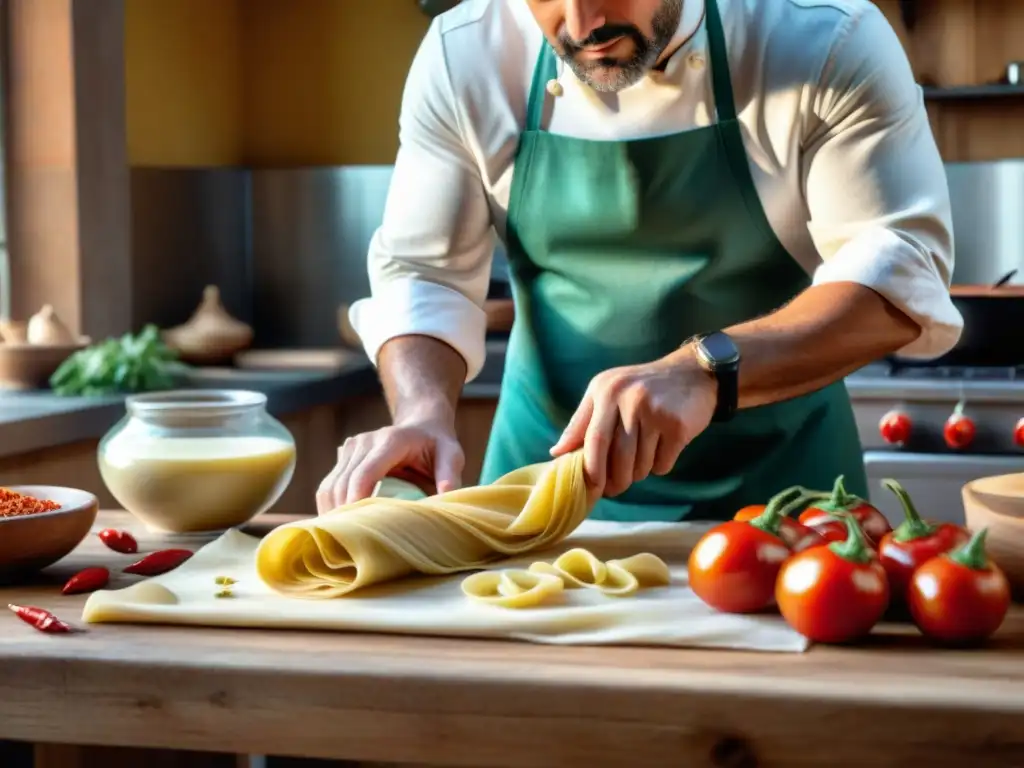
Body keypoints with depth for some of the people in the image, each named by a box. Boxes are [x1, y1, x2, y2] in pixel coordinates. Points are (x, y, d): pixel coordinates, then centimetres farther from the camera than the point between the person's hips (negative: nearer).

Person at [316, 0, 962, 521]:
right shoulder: (464, 57, -9)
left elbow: (900, 272, -20)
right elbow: (423, 276, -5)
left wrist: (707, 370, -36)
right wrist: (425, 415, -26)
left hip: (772, 481, -2)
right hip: (546, 464, 2)